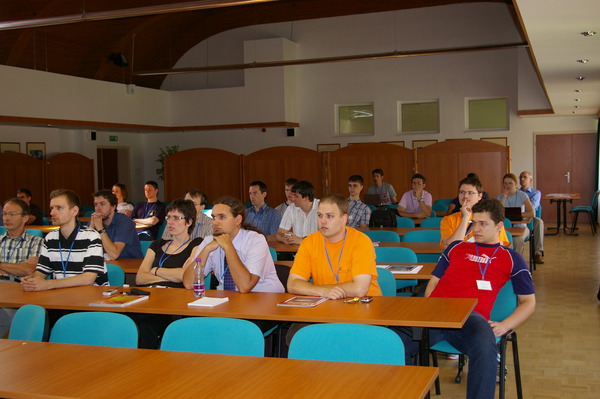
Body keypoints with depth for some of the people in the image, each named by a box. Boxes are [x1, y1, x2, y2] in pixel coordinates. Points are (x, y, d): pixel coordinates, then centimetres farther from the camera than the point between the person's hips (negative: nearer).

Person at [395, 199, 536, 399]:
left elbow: (528, 302, 19)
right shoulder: (456, 247, 29)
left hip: (471, 316, -2)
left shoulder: (511, 259, 21)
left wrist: (505, 325, 1)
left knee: (485, 347, -41)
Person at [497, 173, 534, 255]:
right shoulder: (500, 197, 7)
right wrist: (504, 197, -11)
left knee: (518, 240, -35)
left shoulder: (522, 195, 1)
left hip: (520, 226, -1)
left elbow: (532, 213, -9)